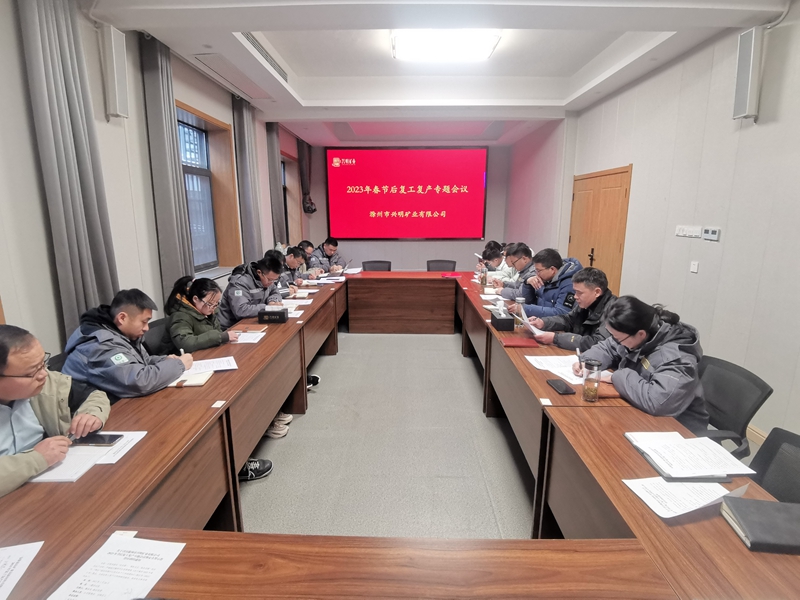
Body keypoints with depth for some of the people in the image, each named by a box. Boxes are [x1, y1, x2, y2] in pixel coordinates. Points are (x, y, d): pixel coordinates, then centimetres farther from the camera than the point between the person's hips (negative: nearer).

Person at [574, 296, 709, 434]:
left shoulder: (676, 356, -29)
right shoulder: (635, 336, -6)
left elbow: (656, 401, -43)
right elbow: (607, 348, 13)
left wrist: (618, 378, -28)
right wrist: (586, 361, -7)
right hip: (640, 415, 7)